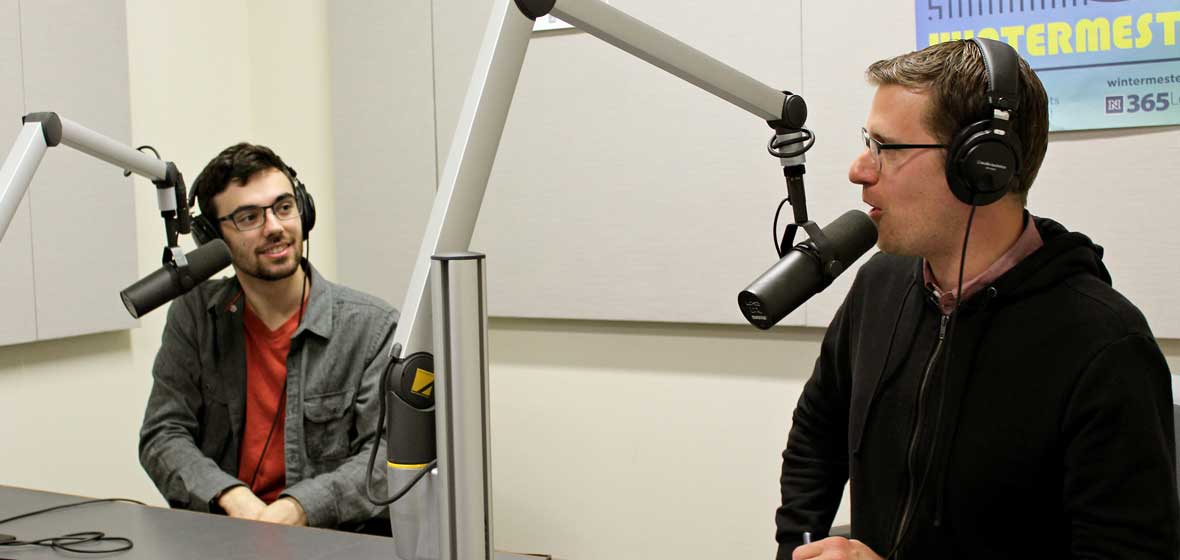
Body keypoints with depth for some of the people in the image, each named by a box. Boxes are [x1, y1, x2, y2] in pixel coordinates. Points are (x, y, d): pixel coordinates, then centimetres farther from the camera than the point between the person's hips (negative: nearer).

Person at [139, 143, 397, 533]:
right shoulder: (193, 316, 8)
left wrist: (296, 509, -21)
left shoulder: (372, 326, -2)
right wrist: (234, 499, -15)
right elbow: (162, 436, 3)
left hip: (336, 536, -1)